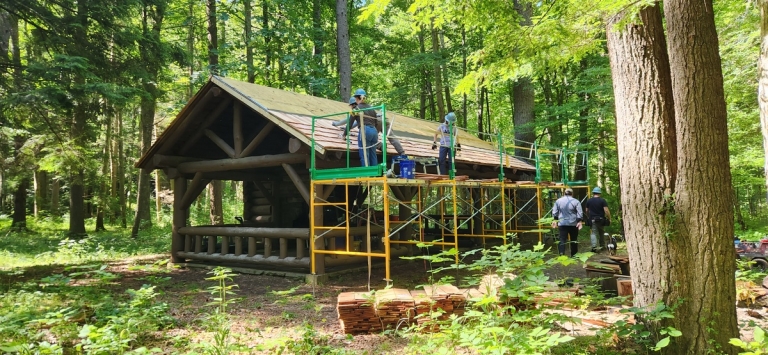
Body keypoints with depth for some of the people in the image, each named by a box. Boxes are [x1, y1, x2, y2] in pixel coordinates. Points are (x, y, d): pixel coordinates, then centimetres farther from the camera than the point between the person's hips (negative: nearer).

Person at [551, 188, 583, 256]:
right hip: (573, 224, 0)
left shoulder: (558, 201, 3)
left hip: (562, 223, 1)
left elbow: (554, 212, 7)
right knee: (574, 240, 13)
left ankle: (561, 254, -19)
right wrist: (579, 221, -6)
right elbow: (580, 213, -8)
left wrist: (555, 220, 16)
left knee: (562, 239, -3)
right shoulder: (575, 201, -3)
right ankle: (574, 255, 23)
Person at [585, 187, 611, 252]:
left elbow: (586, 211, 9)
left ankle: (594, 247, -18)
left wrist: (588, 217, 25)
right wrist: (609, 219, -3)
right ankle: (602, 246, 27)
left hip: (592, 219, 0)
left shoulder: (589, 201, 2)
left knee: (593, 233, -3)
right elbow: (606, 211, -12)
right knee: (601, 233, 17)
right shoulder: (602, 200, -6)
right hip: (601, 219, 0)